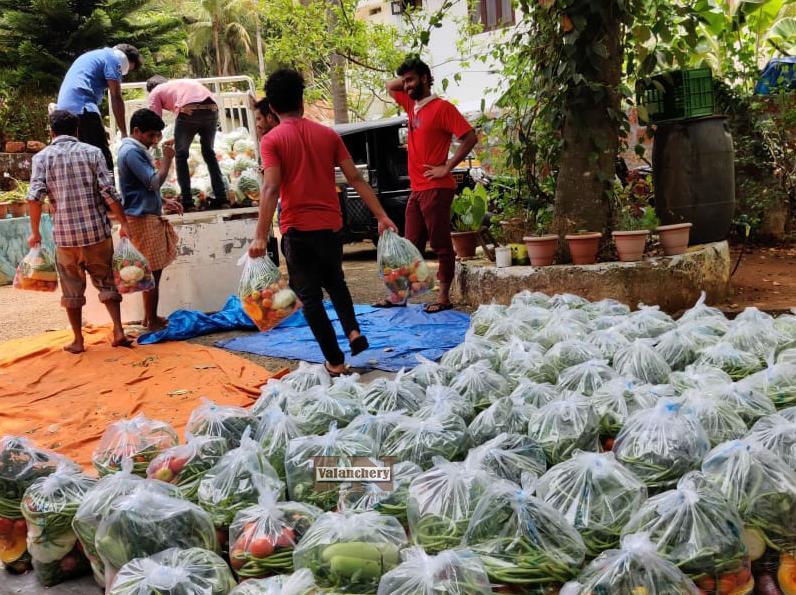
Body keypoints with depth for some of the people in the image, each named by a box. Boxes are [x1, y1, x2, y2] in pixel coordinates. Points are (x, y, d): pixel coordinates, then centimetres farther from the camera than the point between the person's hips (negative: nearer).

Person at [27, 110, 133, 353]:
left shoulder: (42, 157, 3)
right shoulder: (92, 152, 2)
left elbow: (34, 196, -8)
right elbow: (109, 192, -6)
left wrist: (35, 232, 1)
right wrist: (124, 223, 1)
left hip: (65, 234, 0)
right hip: (97, 230, 0)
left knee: (72, 288, 11)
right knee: (106, 281, 12)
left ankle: (78, 340, 17)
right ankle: (118, 331, 3)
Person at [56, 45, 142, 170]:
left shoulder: (93, 55, 31)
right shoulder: (113, 57, 3)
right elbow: (116, 98, -4)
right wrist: (124, 134, -2)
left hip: (64, 108, 9)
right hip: (82, 107, -9)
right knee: (104, 159, -12)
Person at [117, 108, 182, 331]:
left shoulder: (135, 150, 19)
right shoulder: (132, 152, -14)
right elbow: (155, 181, -20)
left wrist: (164, 202, 16)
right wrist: (167, 158, -11)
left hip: (149, 216, 11)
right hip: (143, 219, -11)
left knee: (152, 271, 15)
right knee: (152, 272, -5)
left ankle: (150, 318, 24)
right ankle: (152, 322, 2)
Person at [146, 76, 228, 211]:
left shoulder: (155, 92, 23)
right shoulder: (182, 82, 39)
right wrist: (177, 139, 44)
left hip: (189, 110, -5)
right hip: (212, 108, 5)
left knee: (181, 155, 12)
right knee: (208, 152, 21)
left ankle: (186, 199, 8)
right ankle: (221, 195, 18)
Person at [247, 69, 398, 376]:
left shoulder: (272, 140, -5)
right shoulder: (328, 134, 6)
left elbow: (271, 189, -17)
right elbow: (355, 179, 3)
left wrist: (261, 236, -20)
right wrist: (381, 216, 6)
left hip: (297, 228, -3)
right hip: (330, 225, 4)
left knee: (310, 296, 8)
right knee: (334, 281, 28)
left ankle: (335, 361, 9)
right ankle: (353, 331, 9)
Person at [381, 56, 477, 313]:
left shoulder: (441, 107, -9)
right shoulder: (412, 106, 15)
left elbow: (470, 137, -14)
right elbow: (390, 87, 31)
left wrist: (447, 167, -16)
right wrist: (406, 80, 13)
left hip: (436, 189, -8)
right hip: (416, 189, 8)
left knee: (441, 244, -2)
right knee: (412, 244, 11)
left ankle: (444, 297, 4)